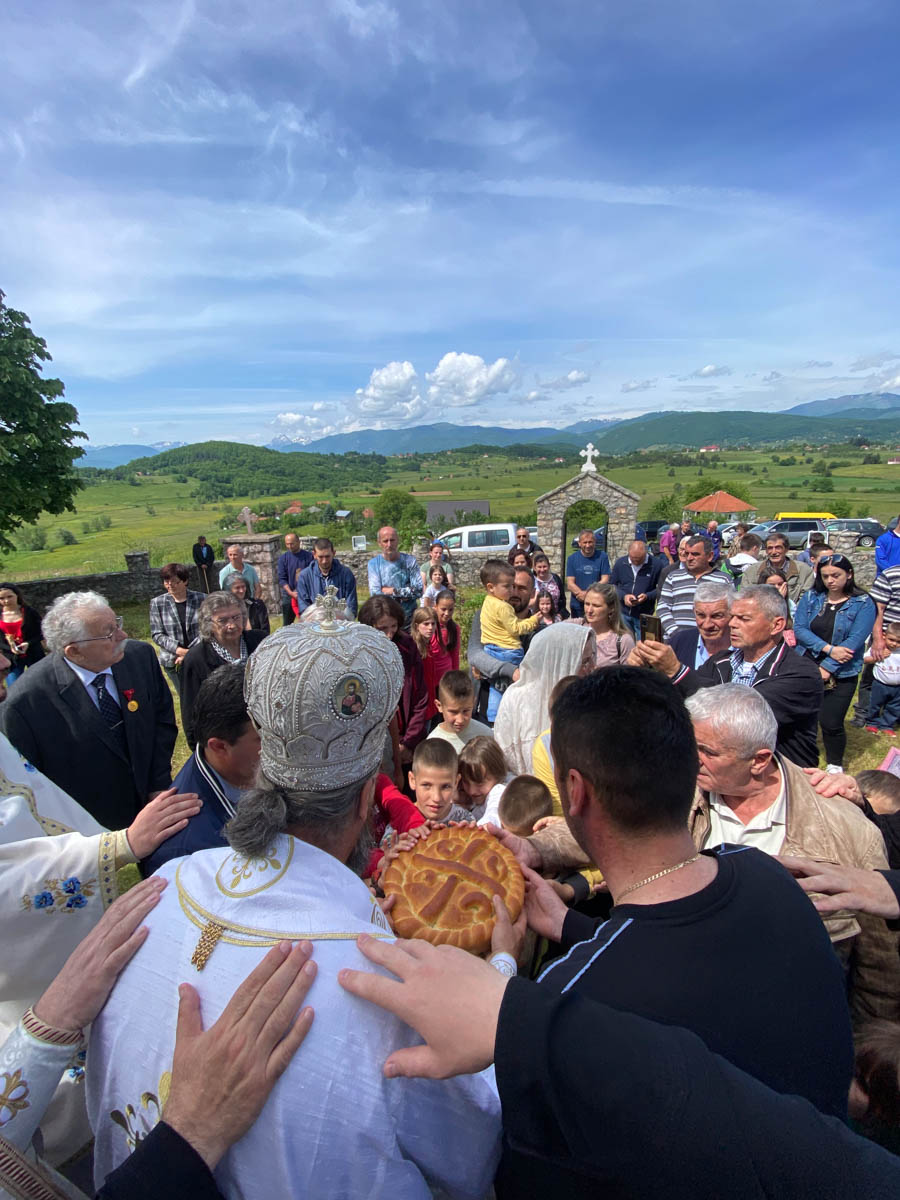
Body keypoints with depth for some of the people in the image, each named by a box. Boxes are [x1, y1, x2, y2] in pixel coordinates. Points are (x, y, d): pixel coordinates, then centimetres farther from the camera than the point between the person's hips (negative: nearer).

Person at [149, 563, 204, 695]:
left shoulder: (200, 599, -3)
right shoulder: (157, 603, -1)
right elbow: (157, 634, -3)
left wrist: (188, 654, -12)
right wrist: (179, 650, -16)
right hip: (173, 662, 0)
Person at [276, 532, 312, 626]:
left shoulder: (308, 556, -1)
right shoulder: (283, 558, 1)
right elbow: (282, 578, -3)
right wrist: (291, 593, -15)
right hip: (289, 595, 1)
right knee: (287, 624, 8)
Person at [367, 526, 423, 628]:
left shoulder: (409, 561, 0)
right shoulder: (373, 563, 0)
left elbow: (418, 591, -8)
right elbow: (375, 594, -9)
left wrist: (393, 591, -10)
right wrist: (403, 595, -10)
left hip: (409, 619, 0)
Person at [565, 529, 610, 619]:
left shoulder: (602, 556, 1)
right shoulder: (572, 558, 3)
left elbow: (605, 580, -4)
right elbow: (570, 584, -4)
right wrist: (581, 594, -22)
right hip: (577, 605, 1)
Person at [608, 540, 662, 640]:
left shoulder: (657, 564, -10)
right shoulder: (620, 563, -1)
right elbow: (612, 585, 5)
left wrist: (647, 596, -21)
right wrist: (623, 596, -11)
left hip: (645, 616, -2)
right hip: (623, 613, 2)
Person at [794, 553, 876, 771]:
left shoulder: (863, 604, -4)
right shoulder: (810, 597, 3)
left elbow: (855, 640, -12)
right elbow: (799, 628, -5)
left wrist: (827, 668, -17)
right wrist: (828, 649, -18)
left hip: (841, 675, -2)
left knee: (831, 723, -2)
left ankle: (835, 765, 25)